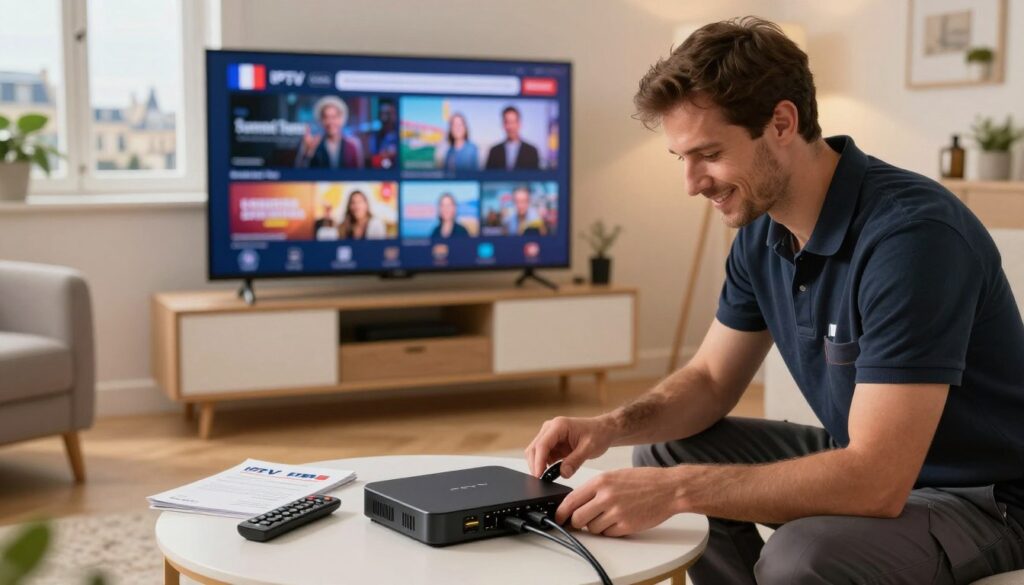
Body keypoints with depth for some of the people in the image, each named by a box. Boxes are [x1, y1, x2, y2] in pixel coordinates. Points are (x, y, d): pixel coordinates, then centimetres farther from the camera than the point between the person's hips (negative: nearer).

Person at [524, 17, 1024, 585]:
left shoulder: (912, 234, -30)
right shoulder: (761, 228, -3)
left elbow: (877, 482, -34)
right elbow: (711, 379, 8)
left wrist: (677, 490, -33)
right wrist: (610, 427, -12)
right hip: (865, 460, 8)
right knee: (664, 452, 5)